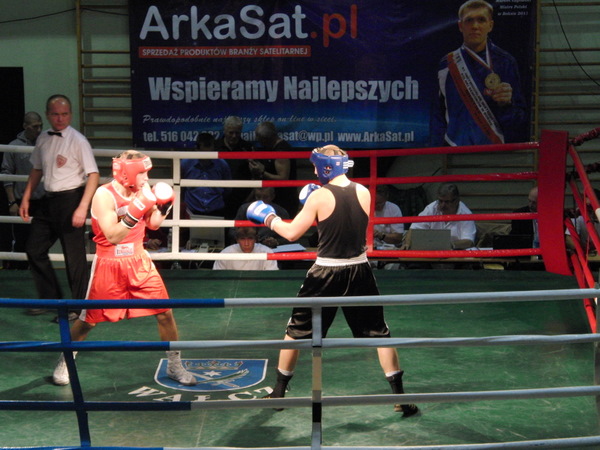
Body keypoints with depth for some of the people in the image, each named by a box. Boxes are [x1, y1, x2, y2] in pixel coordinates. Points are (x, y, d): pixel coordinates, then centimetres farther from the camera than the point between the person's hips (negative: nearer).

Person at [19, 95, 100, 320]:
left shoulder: (78, 141, -13)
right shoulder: (43, 139, 7)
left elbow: (93, 175, -16)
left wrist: (82, 207, -23)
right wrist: (26, 198, 16)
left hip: (71, 199, -7)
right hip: (49, 200, 7)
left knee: (74, 255, 0)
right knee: (34, 249, 11)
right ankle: (50, 297, 27)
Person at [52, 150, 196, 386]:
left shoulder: (141, 189, -1)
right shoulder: (104, 195, -19)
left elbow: (153, 224, 10)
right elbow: (113, 236, -27)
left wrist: (164, 205, -7)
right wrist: (136, 210, -35)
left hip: (139, 262, 5)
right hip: (109, 265, -5)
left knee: (165, 313, 1)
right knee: (89, 319, 7)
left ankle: (175, 365, 17)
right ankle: (64, 362, 31)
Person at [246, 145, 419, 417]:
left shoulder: (319, 196, -10)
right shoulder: (363, 193, 1)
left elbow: (292, 233, -6)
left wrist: (269, 218, 11)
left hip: (326, 273, -3)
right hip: (360, 271, 3)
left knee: (296, 330, 14)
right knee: (378, 333, 12)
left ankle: (278, 392, 24)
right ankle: (400, 397, 10)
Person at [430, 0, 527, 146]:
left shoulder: (505, 62, 1)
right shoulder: (447, 65, 6)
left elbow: (519, 121, 1)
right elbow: (438, 114, 8)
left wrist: (506, 103, -19)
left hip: (495, 147, -1)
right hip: (455, 149, 1)